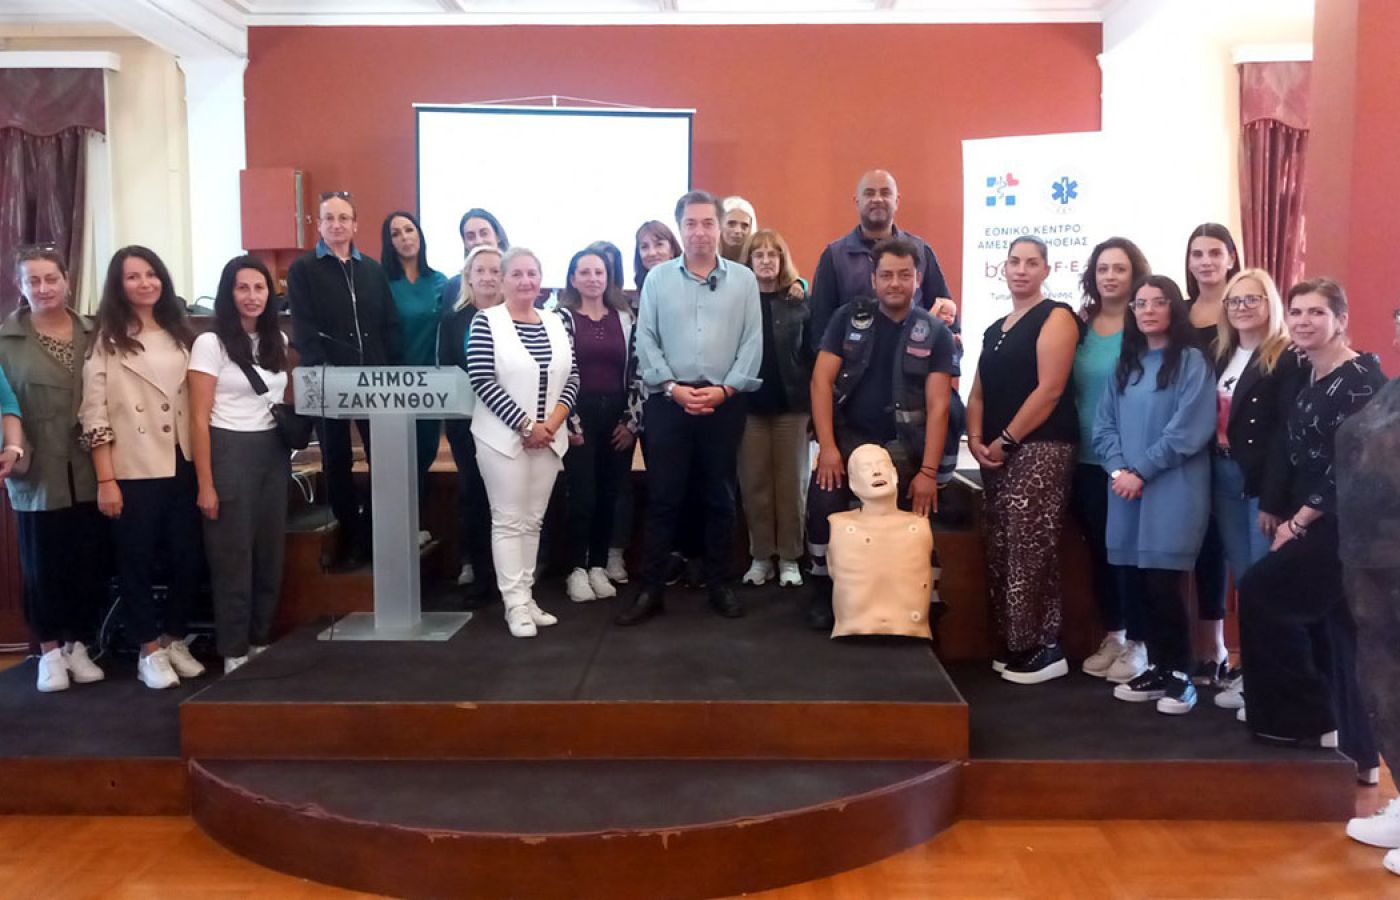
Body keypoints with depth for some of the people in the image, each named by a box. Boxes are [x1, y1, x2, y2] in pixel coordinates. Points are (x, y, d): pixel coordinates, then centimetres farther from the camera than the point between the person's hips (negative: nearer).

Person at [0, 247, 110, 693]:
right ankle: (50, 651, 23)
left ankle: (78, 645, 25)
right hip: (38, 475, -2)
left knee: (91, 564, 8)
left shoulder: (93, 334, 6)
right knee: (43, 566, 8)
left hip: (89, 472, 2)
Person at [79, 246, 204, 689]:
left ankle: (175, 641, 27)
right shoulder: (106, 341, -2)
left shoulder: (180, 335, 11)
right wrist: (105, 480, -12)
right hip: (133, 471, -4)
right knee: (137, 562, 5)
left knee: (188, 558, 8)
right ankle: (150, 651, 19)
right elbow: (94, 414, -7)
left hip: (182, 466, 4)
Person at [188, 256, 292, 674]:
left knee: (271, 553, 11)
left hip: (274, 453, 6)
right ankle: (234, 653, 14)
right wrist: (205, 484, -13)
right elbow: (199, 419, -10)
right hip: (229, 453, -5)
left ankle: (261, 643, 25)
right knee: (234, 557, 2)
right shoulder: (210, 343, -7)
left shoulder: (278, 340, 9)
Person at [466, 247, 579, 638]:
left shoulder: (556, 322, 9)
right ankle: (516, 603, 3)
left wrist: (552, 423, -8)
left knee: (533, 521, 9)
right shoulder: (486, 322, -5)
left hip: (549, 438, 5)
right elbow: (481, 381, -12)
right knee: (508, 520, -2)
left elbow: (572, 378, 7)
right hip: (504, 437, -5)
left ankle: (526, 596, 17)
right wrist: (526, 425, -14)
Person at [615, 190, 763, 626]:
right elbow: (646, 341, 0)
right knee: (663, 497, 2)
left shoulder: (743, 279, 5)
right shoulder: (657, 278, 5)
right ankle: (651, 589, 10)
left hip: (724, 402, 0)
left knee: (720, 496, 8)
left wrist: (725, 388, -10)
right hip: (668, 400, 0)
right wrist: (672, 386, -10)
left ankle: (718, 585, 20)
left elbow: (752, 343, 0)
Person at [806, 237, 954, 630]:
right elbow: (821, 380, -1)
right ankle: (822, 590, -3)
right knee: (822, 504, -23)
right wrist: (827, 446, -11)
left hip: (900, 444, 1)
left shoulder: (935, 333, 3)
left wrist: (929, 471, -11)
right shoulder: (848, 317, 5)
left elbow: (938, 405, -3)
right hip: (847, 435, 0)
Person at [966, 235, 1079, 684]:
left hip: (1039, 450, -8)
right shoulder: (996, 329, 20)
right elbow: (979, 392, 17)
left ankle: (1045, 648, 0)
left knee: (1031, 553, -9)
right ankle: (1011, 646, 16)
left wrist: (1006, 440, -13)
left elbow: (1049, 389, -14)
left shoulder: (1056, 316, -3)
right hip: (996, 453, 8)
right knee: (999, 553, 8)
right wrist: (976, 439, 0)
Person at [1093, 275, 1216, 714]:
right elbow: (1104, 424, 9)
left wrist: (1141, 472, -13)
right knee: (1141, 582, 7)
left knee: (1163, 583, -6)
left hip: (1172, 490, -5)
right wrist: (1118, 469, -7)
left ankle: (1179, 675, 9)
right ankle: (1157, 668, 20)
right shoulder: (1125, 364, 16)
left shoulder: (1192, 361, -2)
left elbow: (1189, 429, -12)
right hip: (1127, 489, 5)